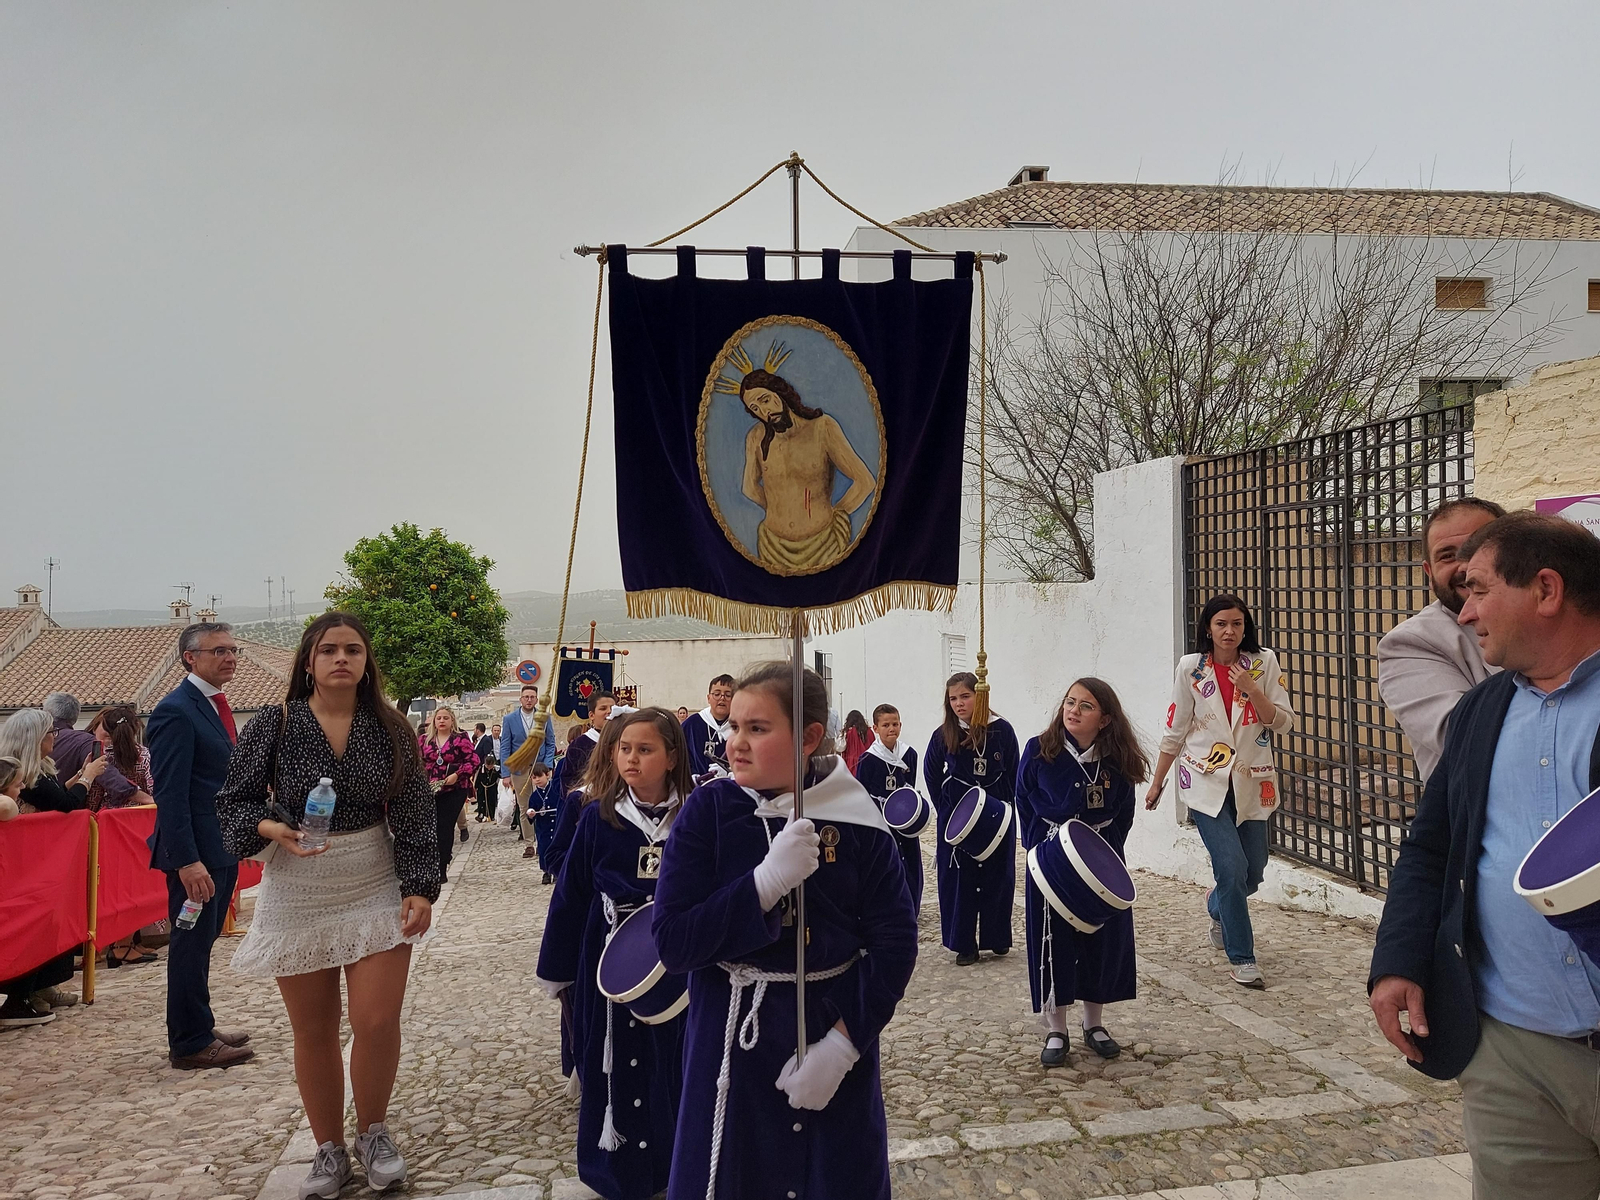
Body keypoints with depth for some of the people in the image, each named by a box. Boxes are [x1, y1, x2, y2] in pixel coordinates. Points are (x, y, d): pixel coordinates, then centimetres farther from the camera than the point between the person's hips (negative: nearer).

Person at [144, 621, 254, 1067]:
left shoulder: (216, 705, 14)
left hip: (222, 846, 9)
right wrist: (186, 861, -24)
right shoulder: (176, 712, -16)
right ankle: (190, 1043, 11)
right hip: (195, 849, -9)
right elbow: (170, 794, -20)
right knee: (191, 943, 1)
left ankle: (199, 1027, 28)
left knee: (201, 941, 17)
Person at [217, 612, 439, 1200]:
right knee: (313, 1031, 8)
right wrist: (271, 828, -19)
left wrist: (420, 886, -6)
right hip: (296, 892, 0)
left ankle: (373, 1133, 21)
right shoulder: (273, 725, -6)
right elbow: (234, 800, 1)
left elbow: (414, 813, -1)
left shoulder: (391, 729, -3)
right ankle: (329, 1149, 26)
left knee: (377, 1021, -5)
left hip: (375, 887, 0)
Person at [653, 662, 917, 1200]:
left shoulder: (857, 820, -9)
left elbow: (894, 943, -8)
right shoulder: (708, 812, -9)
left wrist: (842, 1042, -18)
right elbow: (673, 944, -15)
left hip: (837, 1026, 0)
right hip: (735, 1035, 0)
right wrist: (766, 882, -27)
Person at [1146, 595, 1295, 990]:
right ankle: (1241, 959, 2)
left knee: (1252, 874, 9)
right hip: (1206, 782, -2)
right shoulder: (1190, 668, -3)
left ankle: (1217, 906, 45)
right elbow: (1175, 730, 3)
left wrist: (1251, 690, -20)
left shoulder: (1264, 663, -1)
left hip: (1251, 783, 2)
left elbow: (1283, 722, -4)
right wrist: (1157, 782, 7)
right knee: (1232, 867, -13)